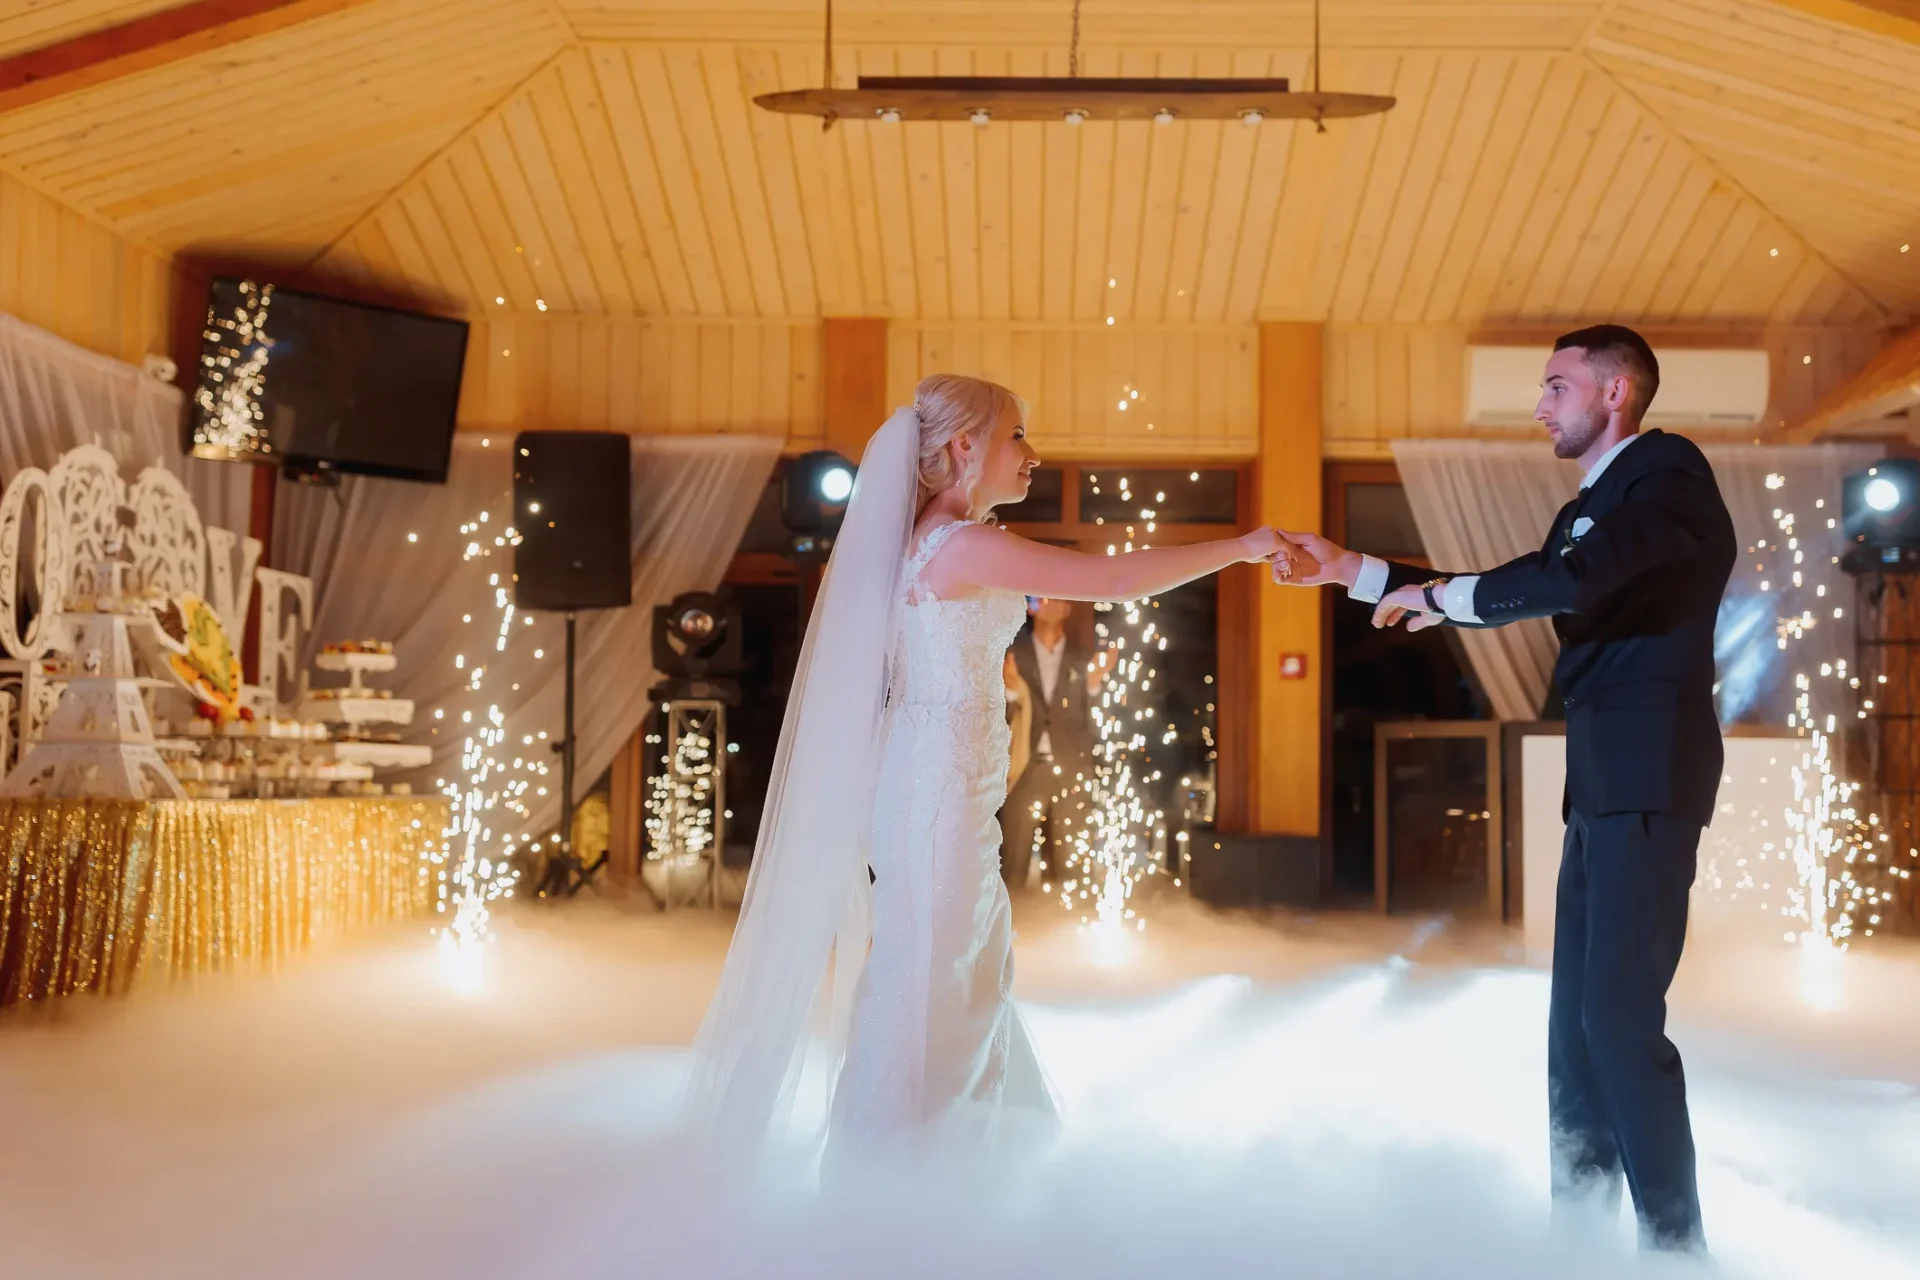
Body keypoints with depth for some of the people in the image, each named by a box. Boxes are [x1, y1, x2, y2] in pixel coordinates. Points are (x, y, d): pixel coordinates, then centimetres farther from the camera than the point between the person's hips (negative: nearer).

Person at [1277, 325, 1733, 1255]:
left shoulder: (1669, 472, -9)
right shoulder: (1586, 511, 20)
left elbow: (1580, 579, -25)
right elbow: (1510, 594, 28)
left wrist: (1449, 594, -11)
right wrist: (1356, 574, 25)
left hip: (1648, 778, -10)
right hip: (1599, 784, 10)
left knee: (1620, 1013, -12)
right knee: (1577, 1014, 11)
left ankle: (1674, 1239, -6)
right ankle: (1581, 1216, 18)